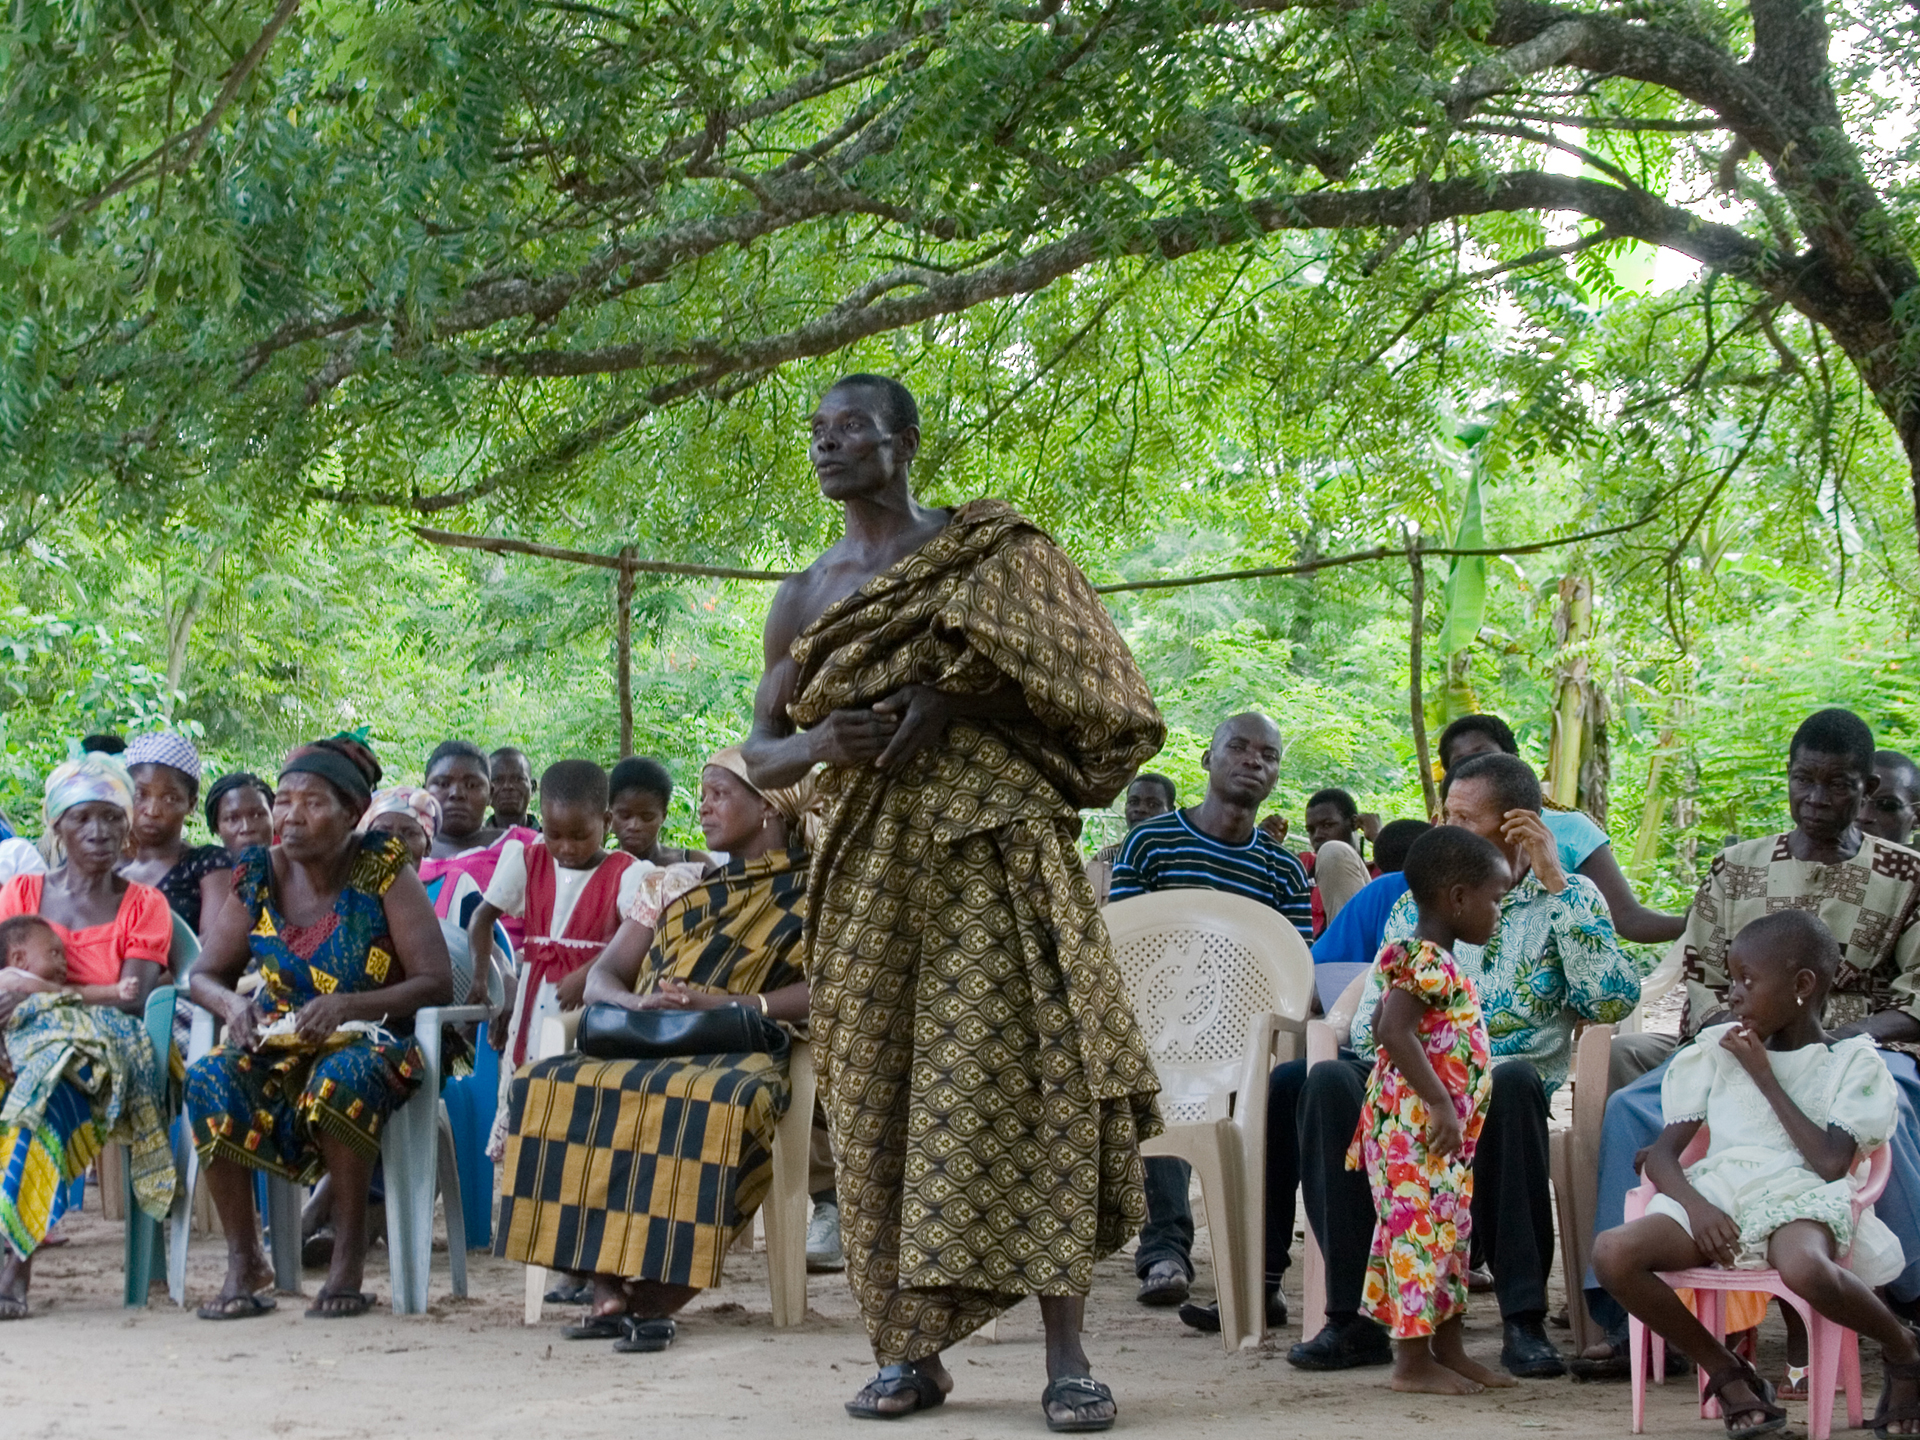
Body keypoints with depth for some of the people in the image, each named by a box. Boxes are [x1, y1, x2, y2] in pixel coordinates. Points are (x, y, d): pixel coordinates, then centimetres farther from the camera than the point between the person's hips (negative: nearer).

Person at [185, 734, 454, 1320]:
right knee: (209, 1079, -28)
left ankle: (350, 1252, -21)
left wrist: (348, 1007, -26)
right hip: (277, 1048, 4)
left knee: (340, 1077, -38)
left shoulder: (384, 872, -8)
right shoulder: (260, 876, 2)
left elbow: (437, 982, -12)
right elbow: (204, 975, 10)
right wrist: (232, 1003, -14)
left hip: (370, 1044, -4)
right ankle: (244, 1260, -15)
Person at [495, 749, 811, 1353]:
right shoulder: (673, 883, 24)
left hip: (736, 1054, -4)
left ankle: (659, 1292, -34)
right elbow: (601, 978, 16)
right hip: (645, 1048, 4)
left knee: (718, 1104, -40)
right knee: (551, 1085, -28)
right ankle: (608, 1288, -30)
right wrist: (636, 1002, -9)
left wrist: (728, 1003, -18)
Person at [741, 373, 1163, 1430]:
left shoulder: (985, 551, 6)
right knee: (879, 1097, 0)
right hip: (868, 867, 4)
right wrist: (815, 743, -5)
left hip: (990, 848, -4)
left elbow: (1084, 692, 2)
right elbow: (759, 754, 18)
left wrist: (956, 698, -12)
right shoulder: (803, 599, 17)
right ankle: (909, 1350, 6)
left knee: (1023, 1077, -10)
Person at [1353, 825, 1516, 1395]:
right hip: (1415, 1126, -11)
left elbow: (1383, 1029, 22)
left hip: (1445, 1131, 11)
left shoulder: (1437, 962, 15)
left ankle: (1449, 1351, 21)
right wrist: (1440, 1102, -26)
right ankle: (1413, 1361, -3)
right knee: (1420, 1229, -7)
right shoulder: (1422, 961, -16)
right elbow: (1394, 1031, -26)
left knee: (1450, 1230, 14)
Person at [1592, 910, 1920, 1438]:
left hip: (1799, 1197, -4)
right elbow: (1661, 1153, 11)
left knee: (1805, 1270, -42)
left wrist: (1764, 1076, -2)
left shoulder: (1853, 1060, 7)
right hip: (1716, 1193, 4)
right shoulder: (1717, 1049, 18)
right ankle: (1727, 1373, -6)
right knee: (1612, 1252, -27)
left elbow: (1830, 1163, -8)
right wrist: (1693, 1204, -12)